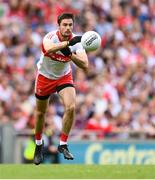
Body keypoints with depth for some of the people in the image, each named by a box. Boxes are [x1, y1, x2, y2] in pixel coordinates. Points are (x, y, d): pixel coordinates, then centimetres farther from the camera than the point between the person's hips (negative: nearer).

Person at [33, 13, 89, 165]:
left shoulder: (76, 41, -20)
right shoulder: (51, 36, -27)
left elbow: (85, 66, -30)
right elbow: (48, 48, -53)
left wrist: (70, 54, -44)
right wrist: (68, 43, -65)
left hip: (64, 77, 1)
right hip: (44, 77, -1)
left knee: (71, 107, -21)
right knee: (40, 112, 11)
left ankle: (63, 145, -6)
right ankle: (38, 145, 37)